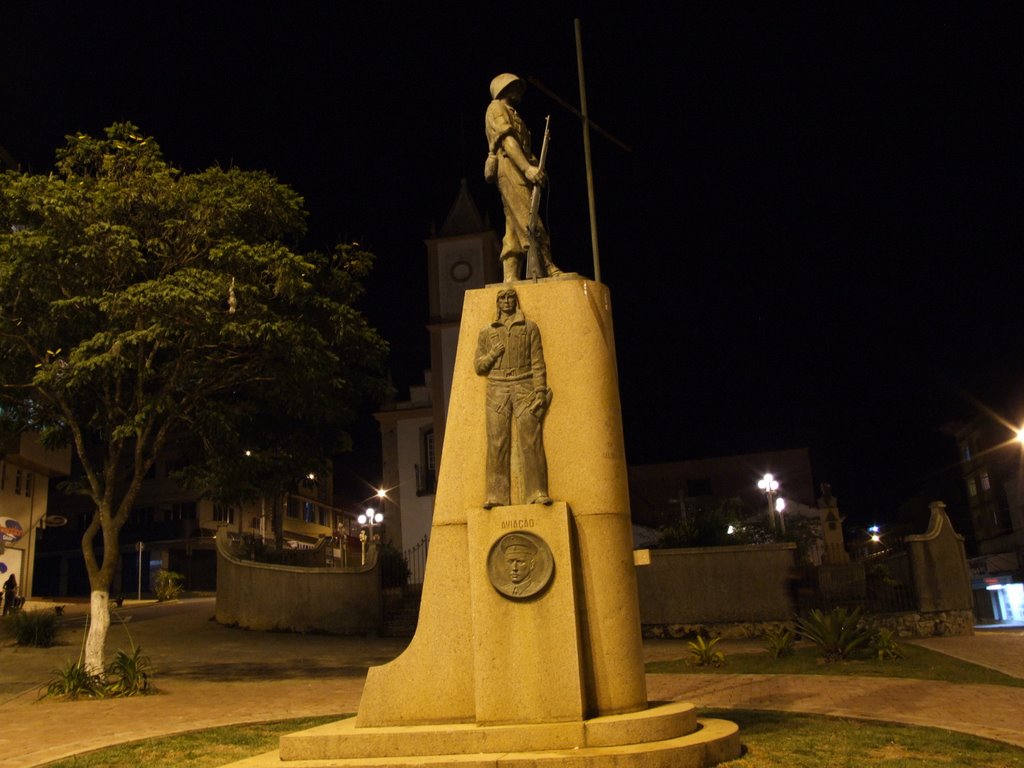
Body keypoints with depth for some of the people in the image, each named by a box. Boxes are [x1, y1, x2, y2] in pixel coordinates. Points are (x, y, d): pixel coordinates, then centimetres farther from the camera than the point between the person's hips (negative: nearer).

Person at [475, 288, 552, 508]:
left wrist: (540, 391, -6)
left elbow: (538, 363, 5)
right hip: (497, 390, 2)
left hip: (524, 389, -1)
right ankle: (497, 496, -5)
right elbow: (479, 367, 16)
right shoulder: (486, 332, 16)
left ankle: (537, 493, -9)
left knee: (531, 442, -9)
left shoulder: (529, 327, 11)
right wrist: (492, 355, -3)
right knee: (497, 444, -5)